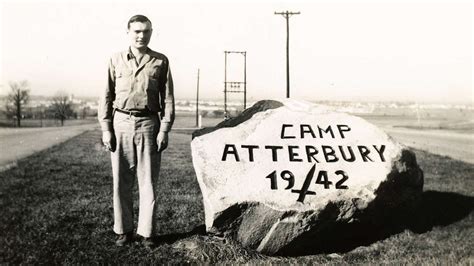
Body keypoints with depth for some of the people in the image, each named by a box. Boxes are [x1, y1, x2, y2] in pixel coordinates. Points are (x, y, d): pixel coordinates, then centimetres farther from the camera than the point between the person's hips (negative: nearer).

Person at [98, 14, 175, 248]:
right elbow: (106, 96, 7)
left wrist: (164, 130, -5)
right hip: (121, 123, 1)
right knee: (121, 181, 6)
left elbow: (167, 99, 2)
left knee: (148, 181, 2)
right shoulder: (116, 60, 6)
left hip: (148, 124, -1)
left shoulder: (160, 61, 4)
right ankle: (124, 230, 19)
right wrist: (105, 128, 0)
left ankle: (146, 232, 14)